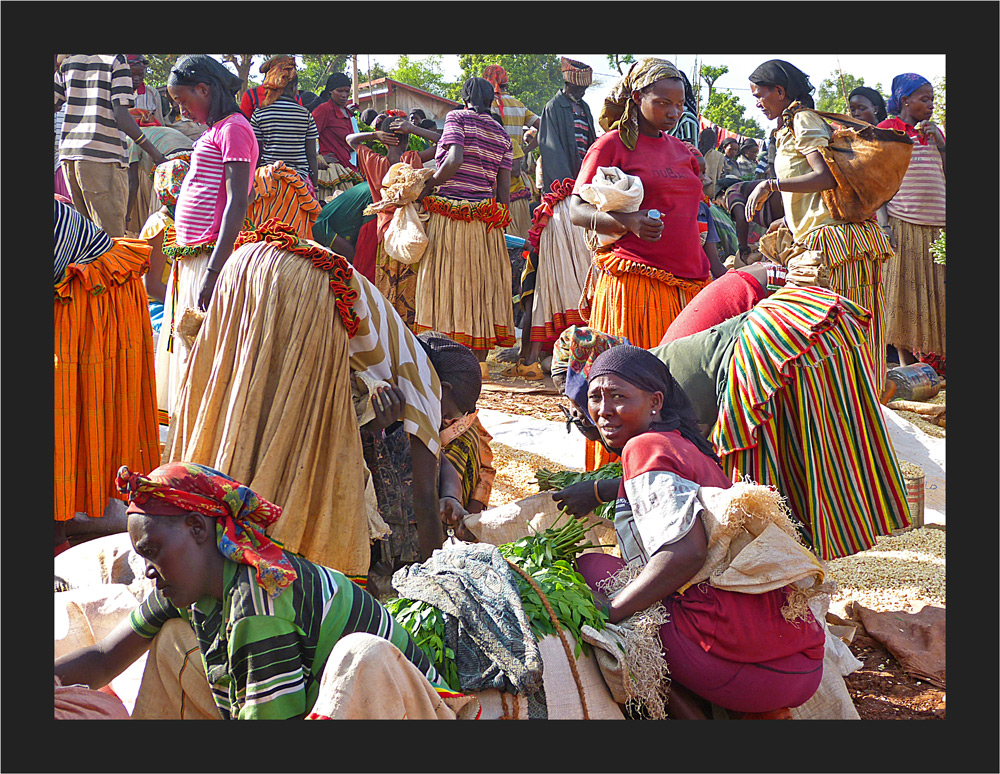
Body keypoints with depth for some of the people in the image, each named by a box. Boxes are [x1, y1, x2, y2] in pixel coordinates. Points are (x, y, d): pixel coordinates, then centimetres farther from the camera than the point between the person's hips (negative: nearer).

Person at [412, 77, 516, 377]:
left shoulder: (457, 117, -2)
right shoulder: (502, 134, 12)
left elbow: (454, 160, -19)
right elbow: (504, 186, 8)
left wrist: (428, 186, -8)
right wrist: (501, 220, 15)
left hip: (449, 211, -4)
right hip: (487, 221, 4)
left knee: (448, 282, -1)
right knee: (483, 284, 8)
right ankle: (480, 360, 10)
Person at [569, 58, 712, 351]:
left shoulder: (681, 150, 21)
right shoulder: (612, 144, 1)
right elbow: (578, 212, -4)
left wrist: (717, 271, 21)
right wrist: (628, 222, -21)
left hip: (689, 281, 6)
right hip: (635, 281, -6)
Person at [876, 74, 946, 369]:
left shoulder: (934, 132, 16)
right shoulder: (887, 130, 0)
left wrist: (940, 143, 0)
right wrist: (884, 223, -13)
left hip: (937, 224, 5)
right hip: (903, 223, -5)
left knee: (937, 291, 4)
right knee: (904, 290, -3)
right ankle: (908, 365, 3)